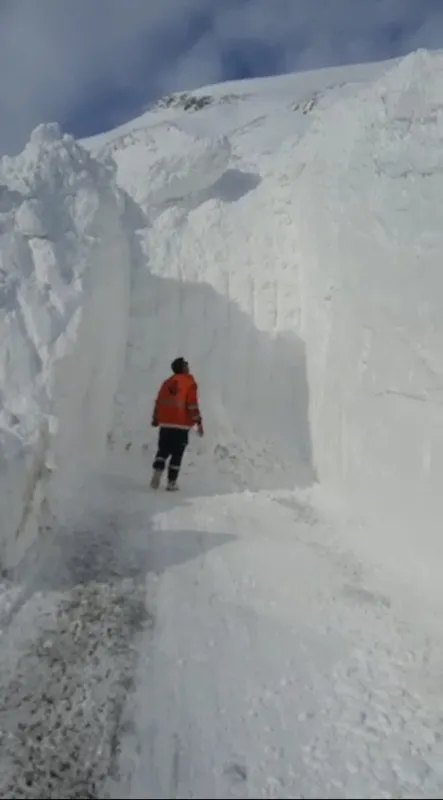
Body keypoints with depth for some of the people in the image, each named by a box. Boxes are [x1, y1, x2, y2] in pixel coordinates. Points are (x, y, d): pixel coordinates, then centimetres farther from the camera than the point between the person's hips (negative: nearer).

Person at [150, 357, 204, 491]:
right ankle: (171, 482, 5)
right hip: (181, 425, -4)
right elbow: (193, 405, -11)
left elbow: (158, 402, 12)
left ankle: (157, 471, -6)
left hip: (165, 424, 4)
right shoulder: (189, 383, -4)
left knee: (163, 451, 15)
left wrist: (155, 419, 22)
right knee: (177, 454, 3)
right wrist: (198, 422, -8)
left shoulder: (167, 382, 10)